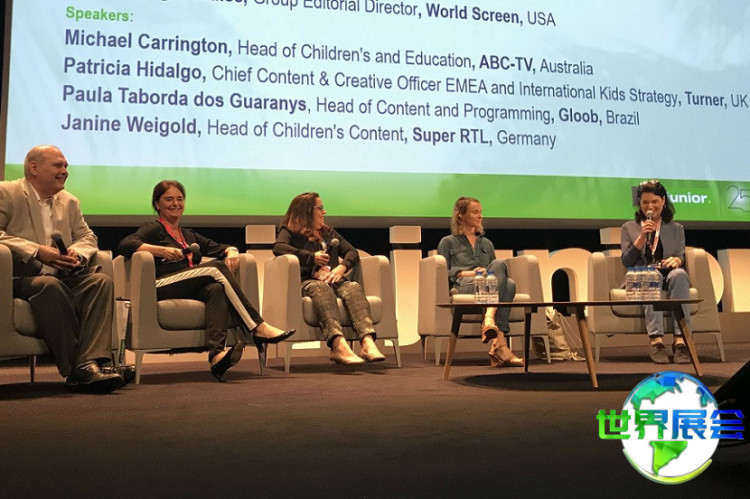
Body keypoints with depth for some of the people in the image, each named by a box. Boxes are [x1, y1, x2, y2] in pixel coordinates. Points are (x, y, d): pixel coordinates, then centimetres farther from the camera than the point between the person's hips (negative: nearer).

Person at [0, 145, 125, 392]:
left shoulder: (69, 201, 22)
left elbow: (87, 236, 20)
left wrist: (77, 253, -5)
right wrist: (37, 251, -22)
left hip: (64, 275, 6)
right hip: (22, 277, -5)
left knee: (102, 280, -23)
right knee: (50, 285, -38)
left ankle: (90, 364, -36)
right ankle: (73, 369, -32)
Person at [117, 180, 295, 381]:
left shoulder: (189, 235, 32)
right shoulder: (153, 228, 11)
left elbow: (220, 247, 27)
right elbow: (124, 245, -7)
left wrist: (231, 252, 2)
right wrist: (161, 250, -21)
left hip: (191, 291, 5)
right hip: (161, 288, -5)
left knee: (216, 289, -30)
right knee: (216, 267, -24)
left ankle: (217, 355, -52)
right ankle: (258, 328, -28)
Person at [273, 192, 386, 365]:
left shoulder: (328, 231, 31)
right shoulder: (290, 231, 16)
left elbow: (352, 252, 19)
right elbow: (278, 248, -8)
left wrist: (342, 267, -3)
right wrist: (312, 257, -7)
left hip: (333, 280, 4)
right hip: (307, 282, -4)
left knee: (353, 287, -31)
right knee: (321, 288, -40)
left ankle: (368, 343, -54)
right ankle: (339, 345, -63)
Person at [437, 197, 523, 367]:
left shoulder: (486, 243, 34)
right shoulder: (448, 242, 20)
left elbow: (496, 270, 28)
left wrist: (489, 273, 3)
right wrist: (467, 273, -10)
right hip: (462, 287, -4)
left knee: (509, 283, -33)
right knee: (500, 264, -32)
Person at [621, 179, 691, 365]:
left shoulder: (676, 229, 23)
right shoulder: (629, 228, 19)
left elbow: (681, 258, 9)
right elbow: (626, 261, 8)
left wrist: (677, 260, -16)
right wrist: (642, 237, -3)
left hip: (669, 278, 1)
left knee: (679, 274, -36)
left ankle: (680, 339, -45)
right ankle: (656, 340, -50)